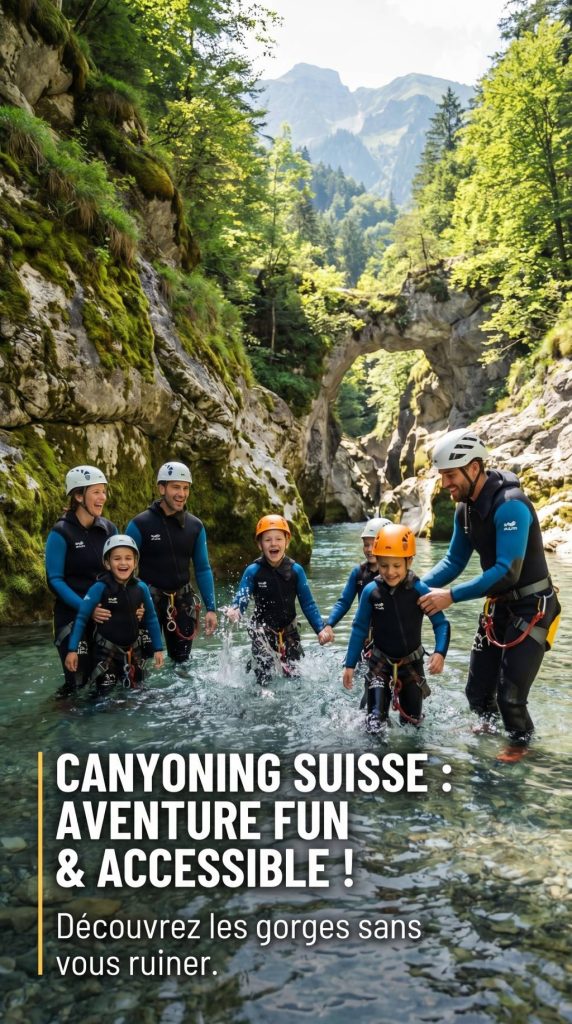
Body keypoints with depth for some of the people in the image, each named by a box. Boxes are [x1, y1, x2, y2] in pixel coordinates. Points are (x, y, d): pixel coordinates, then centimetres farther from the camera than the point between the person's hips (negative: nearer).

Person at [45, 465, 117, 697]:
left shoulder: (109, 529, 5)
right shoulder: (61, 532, -10)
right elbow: (54, 580, -12)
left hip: (106, 614, 5)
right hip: (72, 616, -5)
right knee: (78, 682, -5)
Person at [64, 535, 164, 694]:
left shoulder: (141, 588, -7)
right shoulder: (100, 588, -16)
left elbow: (151, 619, 5)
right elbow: (81, 618, -11)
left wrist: (158, 648, 7)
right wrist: (72, 650, -14)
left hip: (132, 649, 4)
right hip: (105, 650, -3)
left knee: (134, 691, 15)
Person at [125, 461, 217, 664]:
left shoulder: (195, 526, 3)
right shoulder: (140, 524, -9)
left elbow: (203, 569, 7)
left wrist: (211, 608, 2)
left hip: (182, 600, 4)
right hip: (148, 600, -3)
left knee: (182, 660, 12)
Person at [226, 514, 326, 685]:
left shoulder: (296, 570, -6)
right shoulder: (253, 571, -11)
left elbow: (308, 604, 0)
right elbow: (241, 599, -13)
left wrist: (320, 629, -7)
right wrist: (234, 612, -36)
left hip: (289, 631, 2)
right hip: (262, 631, -2)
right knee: (264, 679, -19)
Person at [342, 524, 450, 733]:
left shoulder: (419, 590, -17)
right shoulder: (371, 591, -13)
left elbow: (440, 623, -12)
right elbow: (359, 628, -3)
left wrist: (440, 652, -30)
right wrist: (350, 665, -1)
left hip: (411, 662, 0)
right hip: (380, 662, 0)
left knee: (412, 721, 15)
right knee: (375, 721, -8)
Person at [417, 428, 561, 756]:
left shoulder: (510, 506, -27)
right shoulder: (466, 509, -1)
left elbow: (507, 572, -32)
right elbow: (454, 561, 7)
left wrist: (451, 596, -31)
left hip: (532, 607, -7)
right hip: (499, 605, 8)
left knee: (510, 695, -5)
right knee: (477, 690, 12)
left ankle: (521, 740, 24)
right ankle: (489, 726, 41)